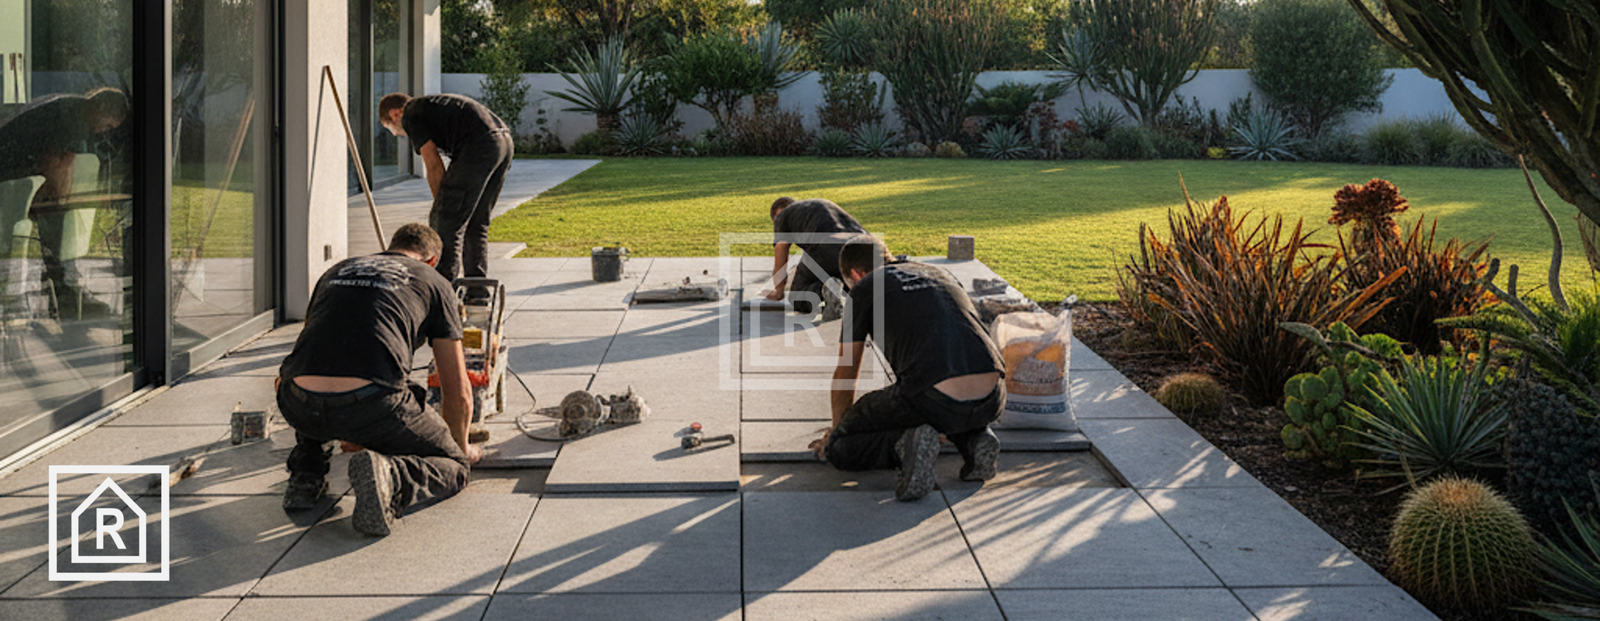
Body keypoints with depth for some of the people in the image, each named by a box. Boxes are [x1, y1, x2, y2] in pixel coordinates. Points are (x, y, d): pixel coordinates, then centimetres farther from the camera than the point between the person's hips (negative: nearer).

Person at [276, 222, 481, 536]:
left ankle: (305, 476, 25)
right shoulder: (435, 283, 20)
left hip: (300, 409, 5)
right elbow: (459, 394, 21)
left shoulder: (337, 270, 31)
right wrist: (462, 448, 43)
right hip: (371, 407, -4)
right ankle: (392, 477, -13)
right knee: (454, 468, 17)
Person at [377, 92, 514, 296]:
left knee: (446, 221, -2)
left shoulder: (411, 116, 8)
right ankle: (477, 292, 17)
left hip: (479, 146, -9)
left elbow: (434, 165, 2)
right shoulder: (434, 105, 34)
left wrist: (441, 204, 10)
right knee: (477, 224, 16)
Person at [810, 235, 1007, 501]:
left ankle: (904, 445, -12)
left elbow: (846, 374, 25)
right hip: (992, 402, 6)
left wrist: (837, 430, 44)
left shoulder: (865, 288, 16)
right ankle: (975, 438, 12)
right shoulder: (940, 274, 31)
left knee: (837, 449, 15)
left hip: (932, 399, -6)